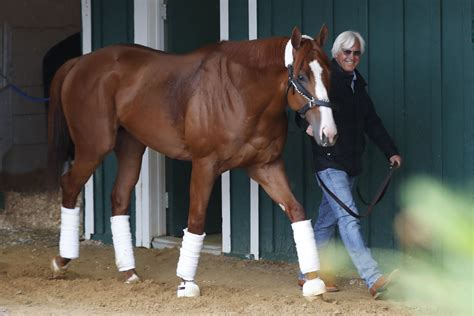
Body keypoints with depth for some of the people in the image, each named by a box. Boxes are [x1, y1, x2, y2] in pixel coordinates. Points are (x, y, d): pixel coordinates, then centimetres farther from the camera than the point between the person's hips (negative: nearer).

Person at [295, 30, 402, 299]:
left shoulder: (358, 86, 17)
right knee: (348, 216, -15)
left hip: (351, 163, 8)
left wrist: (391, 151, 13)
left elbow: (372, 123, 20)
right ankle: (374, 280, -26)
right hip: (329, 160, -8)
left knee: (328, 219, 13)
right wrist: (307, 125, -32)